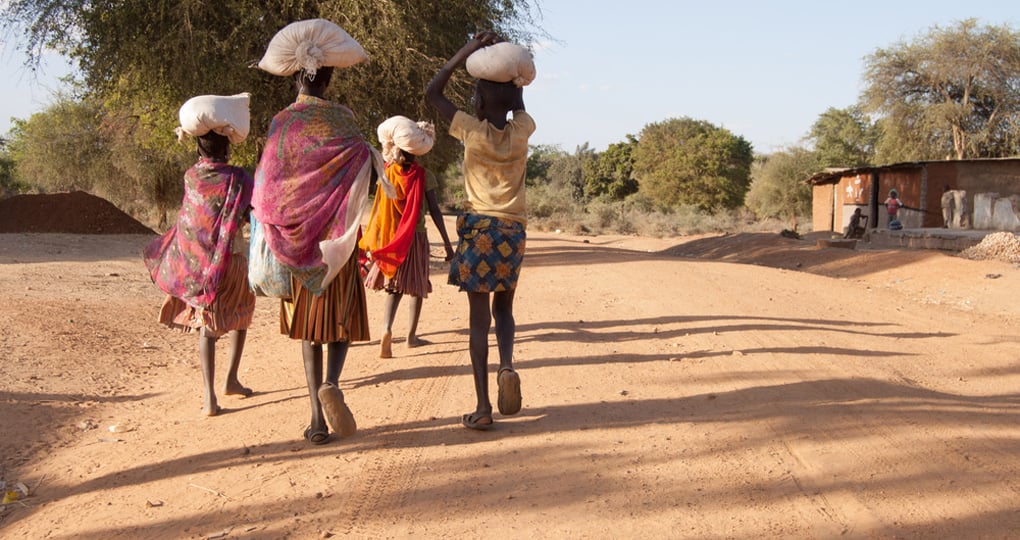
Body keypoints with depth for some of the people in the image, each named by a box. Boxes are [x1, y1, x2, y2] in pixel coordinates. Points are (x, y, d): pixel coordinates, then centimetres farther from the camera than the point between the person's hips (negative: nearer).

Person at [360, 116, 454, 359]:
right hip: (417, 238, -2)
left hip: (390, 240, 2)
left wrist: (371, 242, 12)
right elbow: (435, 212, -8)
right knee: (417, 288, 13)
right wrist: (447, 243, -4)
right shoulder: (424, 176, -7)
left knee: (393, 288, 9)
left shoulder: (387, 174, -1)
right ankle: (412, 335, 20)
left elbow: (379, 210, 3)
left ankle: (387, 328, -14)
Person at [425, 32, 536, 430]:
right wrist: (515, 76, 8)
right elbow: (518, 105, 24)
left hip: (479, 229, -3)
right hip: (513, 231, 3)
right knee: (503, 308, 19)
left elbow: (432, 93, 2)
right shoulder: (521, 131, 0)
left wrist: (468, 51, 0)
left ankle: (483, 407, -4)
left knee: (479, 316, 0)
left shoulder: (473, 131, -8)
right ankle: (507, 365, -10)